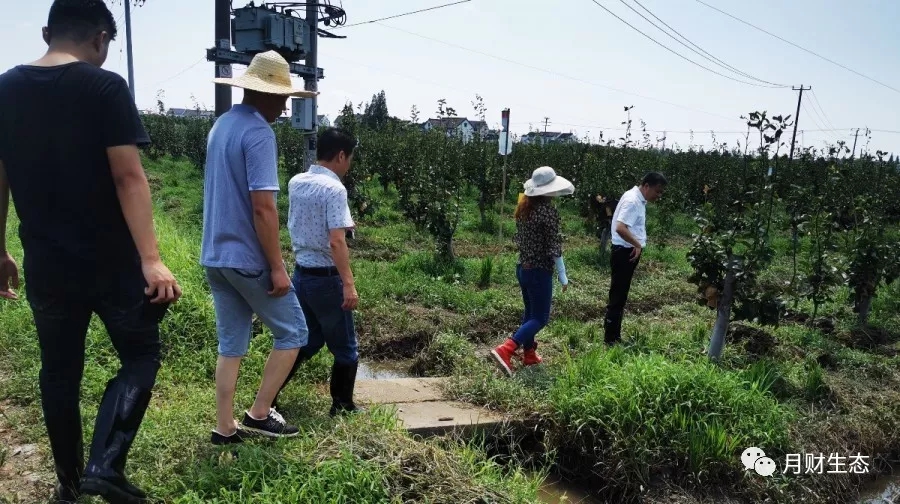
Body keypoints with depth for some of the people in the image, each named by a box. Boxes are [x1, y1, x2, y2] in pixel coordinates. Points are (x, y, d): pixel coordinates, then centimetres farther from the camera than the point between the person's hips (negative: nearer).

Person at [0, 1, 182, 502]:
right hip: (110, 261, -5)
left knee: (60, 372, 17)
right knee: (140, 356, 11)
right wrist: (152, 260, -22)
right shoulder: (106, 88, -10)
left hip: (45, 263, 5)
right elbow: (128, 177, -19)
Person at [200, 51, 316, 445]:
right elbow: (263, 207, -22)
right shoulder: (259, 133, -16)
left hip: (216, 256, 9)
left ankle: (225, 428, 21)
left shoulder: (221, 125, 12)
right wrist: (277, 266, -17)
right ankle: (259, 414, 14)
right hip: (248, 258, -9)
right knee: (292, 332, 8)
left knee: (231, 344, 14)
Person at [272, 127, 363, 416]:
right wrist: (349, 285, -23)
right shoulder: (334, 189, -17)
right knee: (345, 348, 10)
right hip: (326, 278, -7)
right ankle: (342, 406, 22)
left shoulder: (295, 183, 6)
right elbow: (336, 242, -24)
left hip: (302, 274, 8)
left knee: (306, 340, 22)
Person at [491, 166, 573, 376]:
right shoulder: (548, 211, -18)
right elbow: (554, 247, -17)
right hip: (539, 271, -8)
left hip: (522, 267, 8)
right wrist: (563, 276, -9)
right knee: (540, 317, 0)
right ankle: (505, 350, -14)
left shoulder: (523, 206, 4)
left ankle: (529, 354, 30)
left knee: (530, 312, 20)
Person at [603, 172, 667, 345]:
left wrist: (637, 246, 12)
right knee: (617, 297, -3)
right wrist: (638, 245, -20)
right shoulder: (633, 201, -19)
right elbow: (620, 228, -31)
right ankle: (610, 339, 5)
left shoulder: (638, 199, 12)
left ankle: (614, 336, 26)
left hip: (628, 253, 10)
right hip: (624, 253, -10)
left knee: (620, 296, 16)